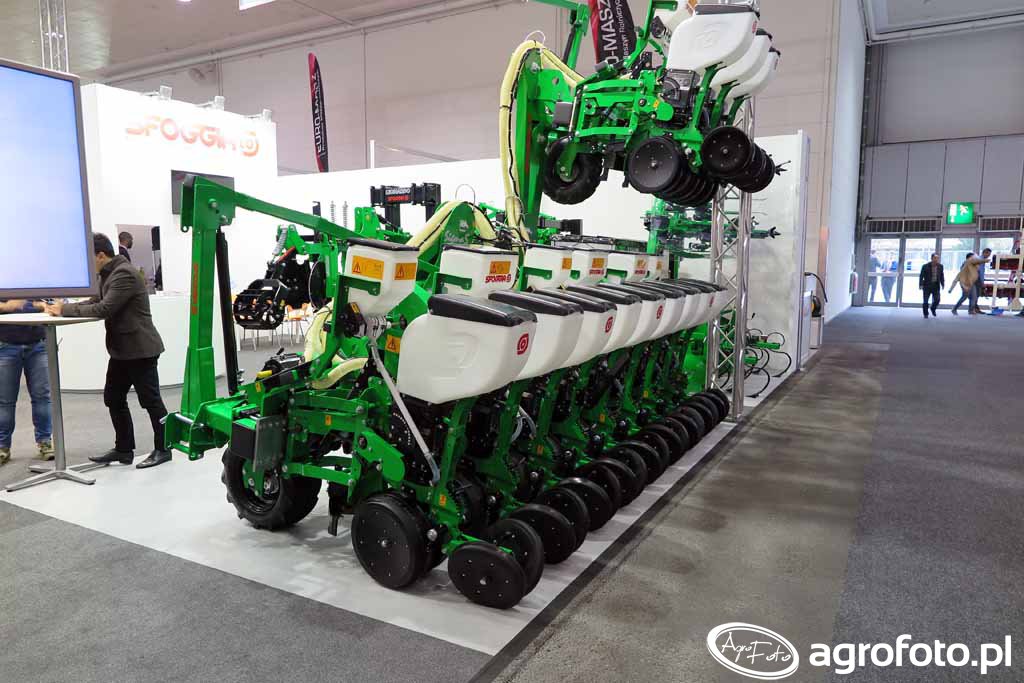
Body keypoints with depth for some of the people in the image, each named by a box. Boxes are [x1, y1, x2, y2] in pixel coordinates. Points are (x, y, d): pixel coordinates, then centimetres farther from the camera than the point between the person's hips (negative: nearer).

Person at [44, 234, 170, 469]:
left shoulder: (124, 274, -18)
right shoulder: (108, 274, 16)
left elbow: (104, 309, -24)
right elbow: (95, 301, 15)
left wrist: (65, 310, -17)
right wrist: (64, 307, 1)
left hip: (140, 349, -10)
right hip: (122, 349, 10)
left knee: (150, 400, -1)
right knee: (113, 398, 13)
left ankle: (162, 449, 10)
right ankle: (124, 449, 22)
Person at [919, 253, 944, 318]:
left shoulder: (940, 266, 2)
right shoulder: (925, 266, -9)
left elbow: (942, 276, 8)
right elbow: (921, 276, -9)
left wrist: (943, 284, 2)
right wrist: (921, 285, -17)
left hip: (936, 285, 2)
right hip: (927, 285, -2)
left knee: (937, 299, -9)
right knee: (926, 300, -1)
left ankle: (933, 309, 21)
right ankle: (926, 314, 14)